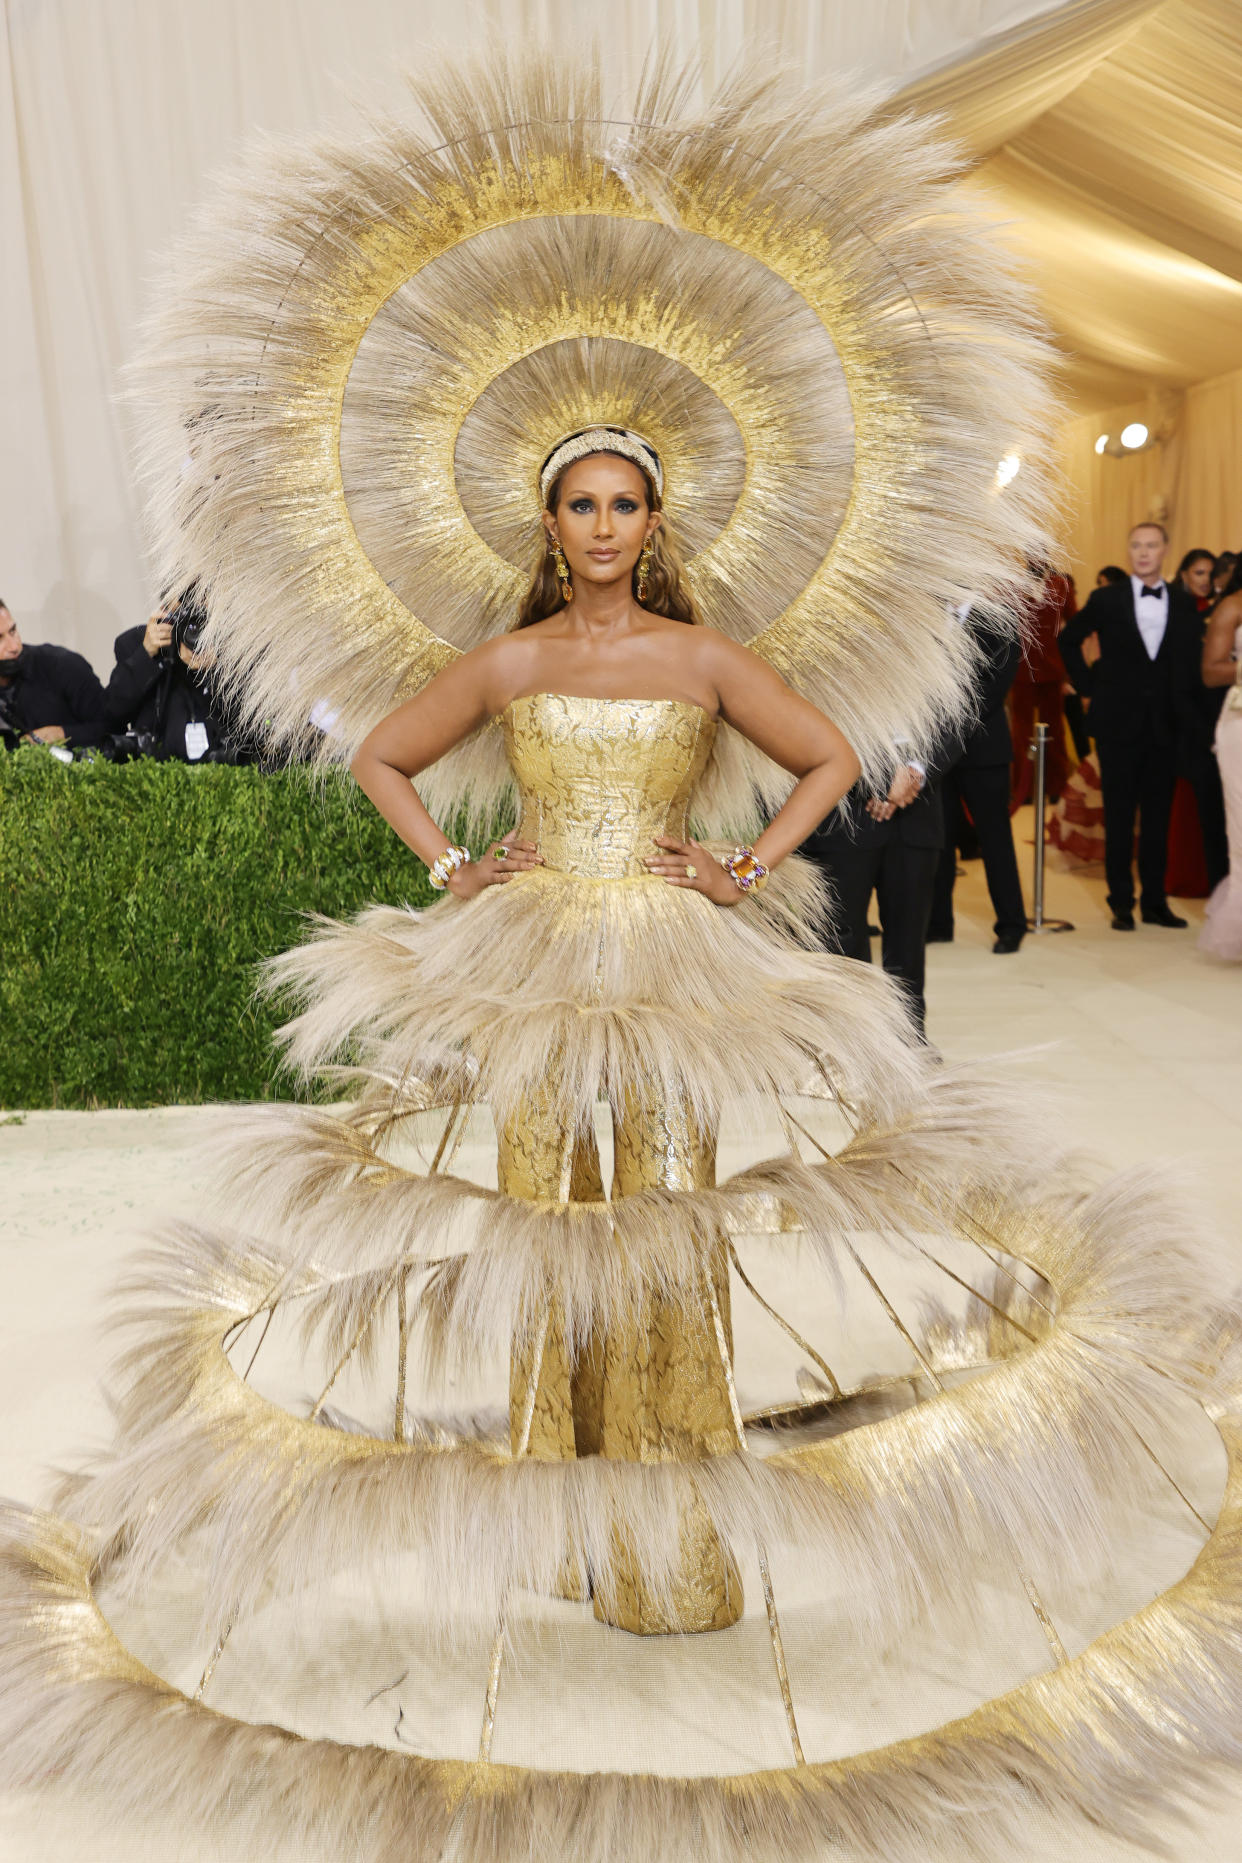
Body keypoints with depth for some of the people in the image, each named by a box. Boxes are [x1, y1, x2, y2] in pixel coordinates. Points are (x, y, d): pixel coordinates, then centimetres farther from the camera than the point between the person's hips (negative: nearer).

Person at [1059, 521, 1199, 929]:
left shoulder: (1182, 602, 6)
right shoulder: (1107, 599, 0)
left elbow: (1192, 657, 12)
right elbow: (1069, 640, 10)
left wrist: (1182, 703, 2)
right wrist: (1088, 685, 3)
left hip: (1164, 724, 2)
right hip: (1119, 722, -2)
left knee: (1158, 815, 7)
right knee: (1119, 815, 3)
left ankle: (1154, 900, 15)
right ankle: (1122, 903, 9)